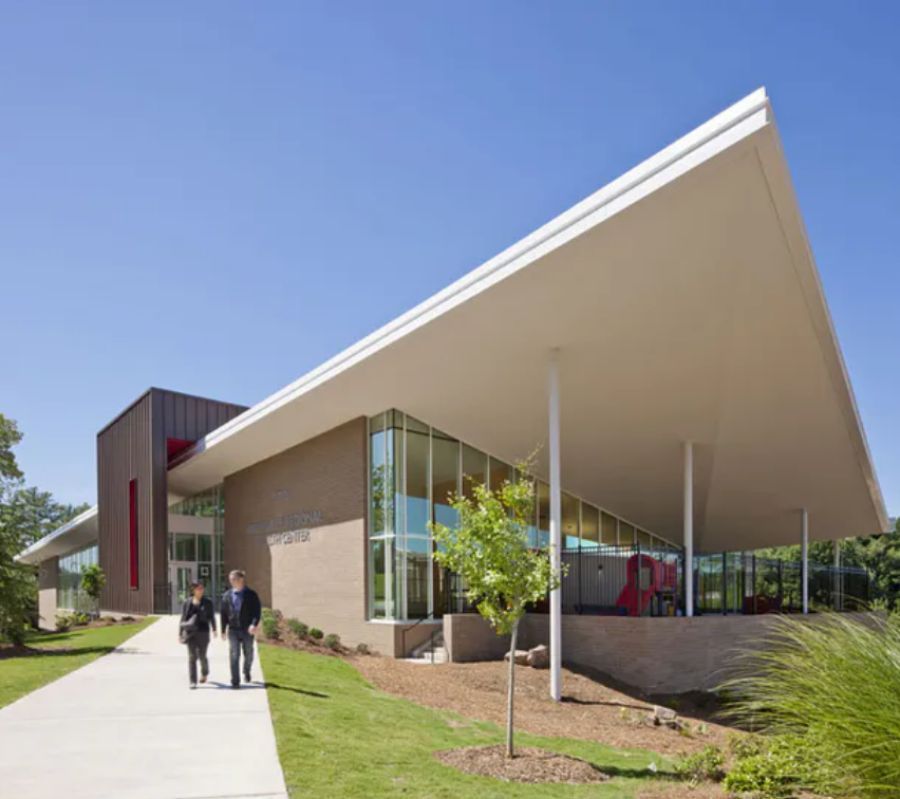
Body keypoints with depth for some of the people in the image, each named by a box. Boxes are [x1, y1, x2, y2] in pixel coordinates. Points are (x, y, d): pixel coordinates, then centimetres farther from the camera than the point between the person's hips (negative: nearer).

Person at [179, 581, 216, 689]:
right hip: (190, 633, 1)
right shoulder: (187, 603, 6)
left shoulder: (207, 602, 4)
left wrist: (214, 629, -3)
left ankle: (204, 673, 34)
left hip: (203, 632, -1)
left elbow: (211, 617, 4)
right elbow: (183, 619, 9)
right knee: (192, 657, -4)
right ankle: (193, 682, -2)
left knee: (202, 656, 2)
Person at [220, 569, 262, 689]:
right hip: (233, 629, 1)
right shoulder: (227, 595, 6)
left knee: (248, 654, 12)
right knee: (234, 655, -7)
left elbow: (257, 610, -6)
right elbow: (224, 613, 9)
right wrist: (223, 630, 6)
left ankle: (246, 672, 40)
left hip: (247, 629, -1)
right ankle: (235, 681, -6)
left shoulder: (251, 594, -1)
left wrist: (254, 624, -22)